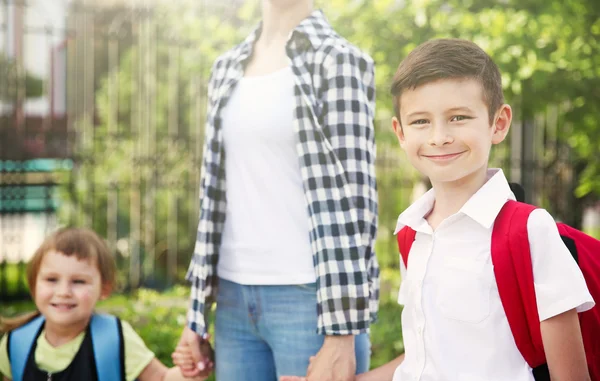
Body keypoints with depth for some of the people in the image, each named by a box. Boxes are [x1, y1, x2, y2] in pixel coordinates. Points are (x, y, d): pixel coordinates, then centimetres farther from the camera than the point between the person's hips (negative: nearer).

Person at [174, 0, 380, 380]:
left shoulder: (339, 60, -3)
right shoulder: (227, 68, 14)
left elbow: (350, 198, -9)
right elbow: (216, 195, 15)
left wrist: (340, 330, -15)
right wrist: (197, 313, 12)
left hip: (310, 296, -5)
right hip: (236, 297, 5)